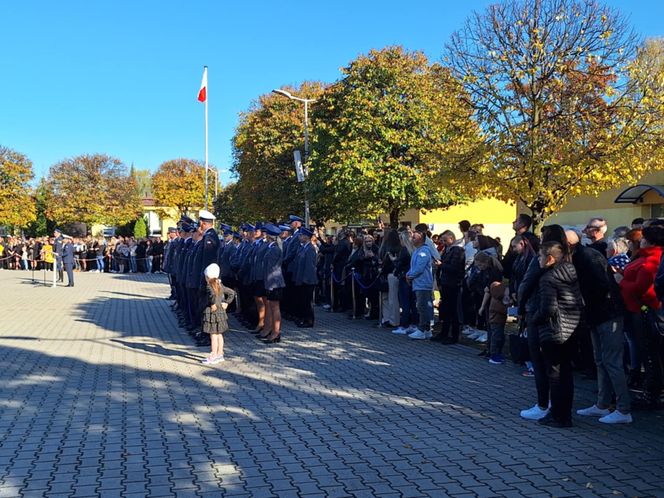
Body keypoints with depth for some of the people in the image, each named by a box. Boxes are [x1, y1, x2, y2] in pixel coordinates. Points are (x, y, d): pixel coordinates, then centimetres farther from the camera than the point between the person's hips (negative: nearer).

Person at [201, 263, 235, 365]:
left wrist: (214, 304, -22)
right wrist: (226, 303, 9)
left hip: (212, 313, -8)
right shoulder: (220, 285, 8)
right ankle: (220, 354, 24)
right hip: (221, 312, 8)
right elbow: (231, 293, 14)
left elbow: (213, 295, -36)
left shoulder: (209, 286, -15)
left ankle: (213, 357, 2)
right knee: (219, 334, 15)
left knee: (213, 335, -3)